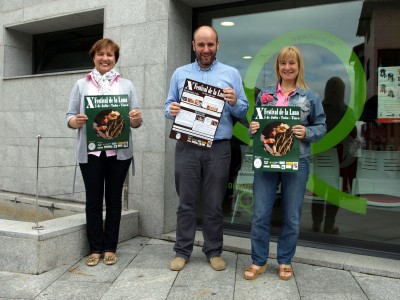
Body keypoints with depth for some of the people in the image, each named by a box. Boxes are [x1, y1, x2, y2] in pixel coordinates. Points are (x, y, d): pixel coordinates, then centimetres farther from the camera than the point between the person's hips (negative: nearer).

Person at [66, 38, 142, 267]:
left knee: (114, 199, 7)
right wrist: (77, 121, -17)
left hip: (119, 151, 0)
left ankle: (110, 248, 19)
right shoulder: (81, 85, 8)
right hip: (90, 152, 0)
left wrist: (136, 118, -17)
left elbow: (136, 121, 6)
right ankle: (95, 248, 18)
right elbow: (70, 117, 6)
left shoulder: (127, 85, 8)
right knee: (93, 200, 5)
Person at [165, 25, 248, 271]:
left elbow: (243, 111, 6)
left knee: (214, 203, 6)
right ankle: (182, 251, 18)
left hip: (218, 148, -1)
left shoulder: (231, 74, 8)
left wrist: (234, 102, -15)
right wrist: (171, 110, -11)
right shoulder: (180, 74, 12)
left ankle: (214, 251, 21)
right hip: (187, 147, 1)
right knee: (186, 202, 5)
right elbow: (169, 105, 11)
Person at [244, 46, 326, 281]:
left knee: (292, 216, 9)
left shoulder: (311, 96, 4)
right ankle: (259, 261, 20)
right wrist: (253, 129, -8)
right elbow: (255, 122, 14)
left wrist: (307, 133, -15)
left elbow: (321, 126, 5)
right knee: (260, 214, 3)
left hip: (297, 162, -1)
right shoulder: (265, 93, 9)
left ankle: (285, 261, 27)